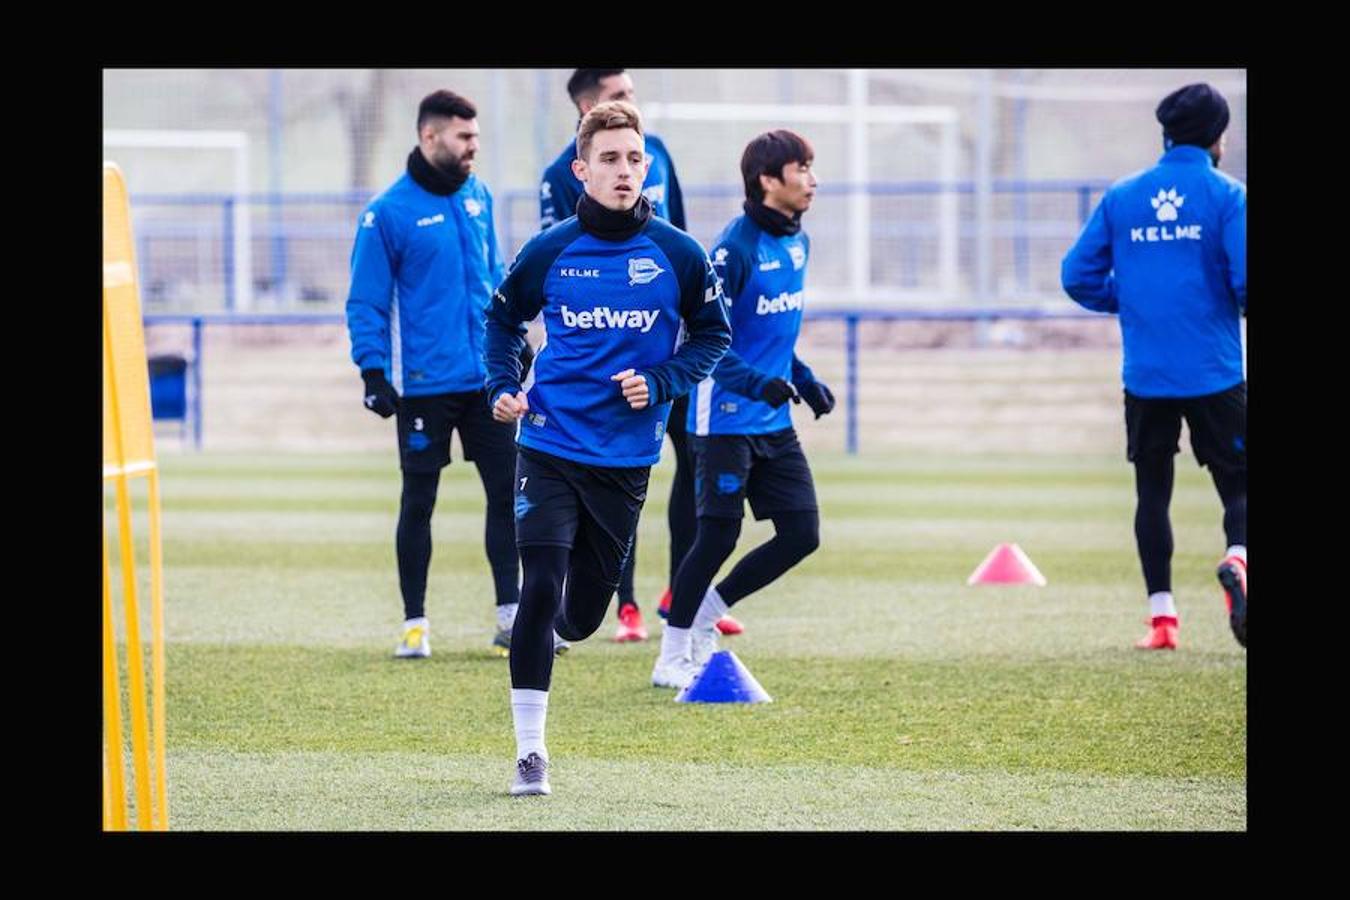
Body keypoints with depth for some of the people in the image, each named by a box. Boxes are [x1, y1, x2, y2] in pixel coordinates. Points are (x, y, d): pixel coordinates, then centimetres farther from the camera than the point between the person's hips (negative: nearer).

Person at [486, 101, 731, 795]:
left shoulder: (678, 255, -3)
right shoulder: (550, 251, -2)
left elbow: (713, 337, 9)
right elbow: (503, 320, 15)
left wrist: (661, 383, -8)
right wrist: (503, 387, 0)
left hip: (626, 457, 1)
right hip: (550, 446, -1)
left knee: (583, 615, 9)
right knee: (539, 590, -15)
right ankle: (529, 750, -8)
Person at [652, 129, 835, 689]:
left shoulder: (797, 243, 10)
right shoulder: (735, 247, -17)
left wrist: (804, 381, 16)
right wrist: (756, 383, -29)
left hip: (774, 423, 8)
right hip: (726, 420, -8)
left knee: (802, 533, 2)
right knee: (719, 536, -6)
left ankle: (703, 614, 17)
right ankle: (672, 658, 8)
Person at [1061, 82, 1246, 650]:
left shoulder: (1122, 197, 6)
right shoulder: (1225, 196, -4)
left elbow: (1078, 276, 5)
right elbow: (1245, 277, -13)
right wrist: (1239, 306, 9)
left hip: (1145, 375, 3)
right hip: (1214, 375, -3)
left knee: (1152, 492, 11)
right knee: (1237, 484, 4)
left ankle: (1161, 617, 5)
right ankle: (1236, 560, -28)